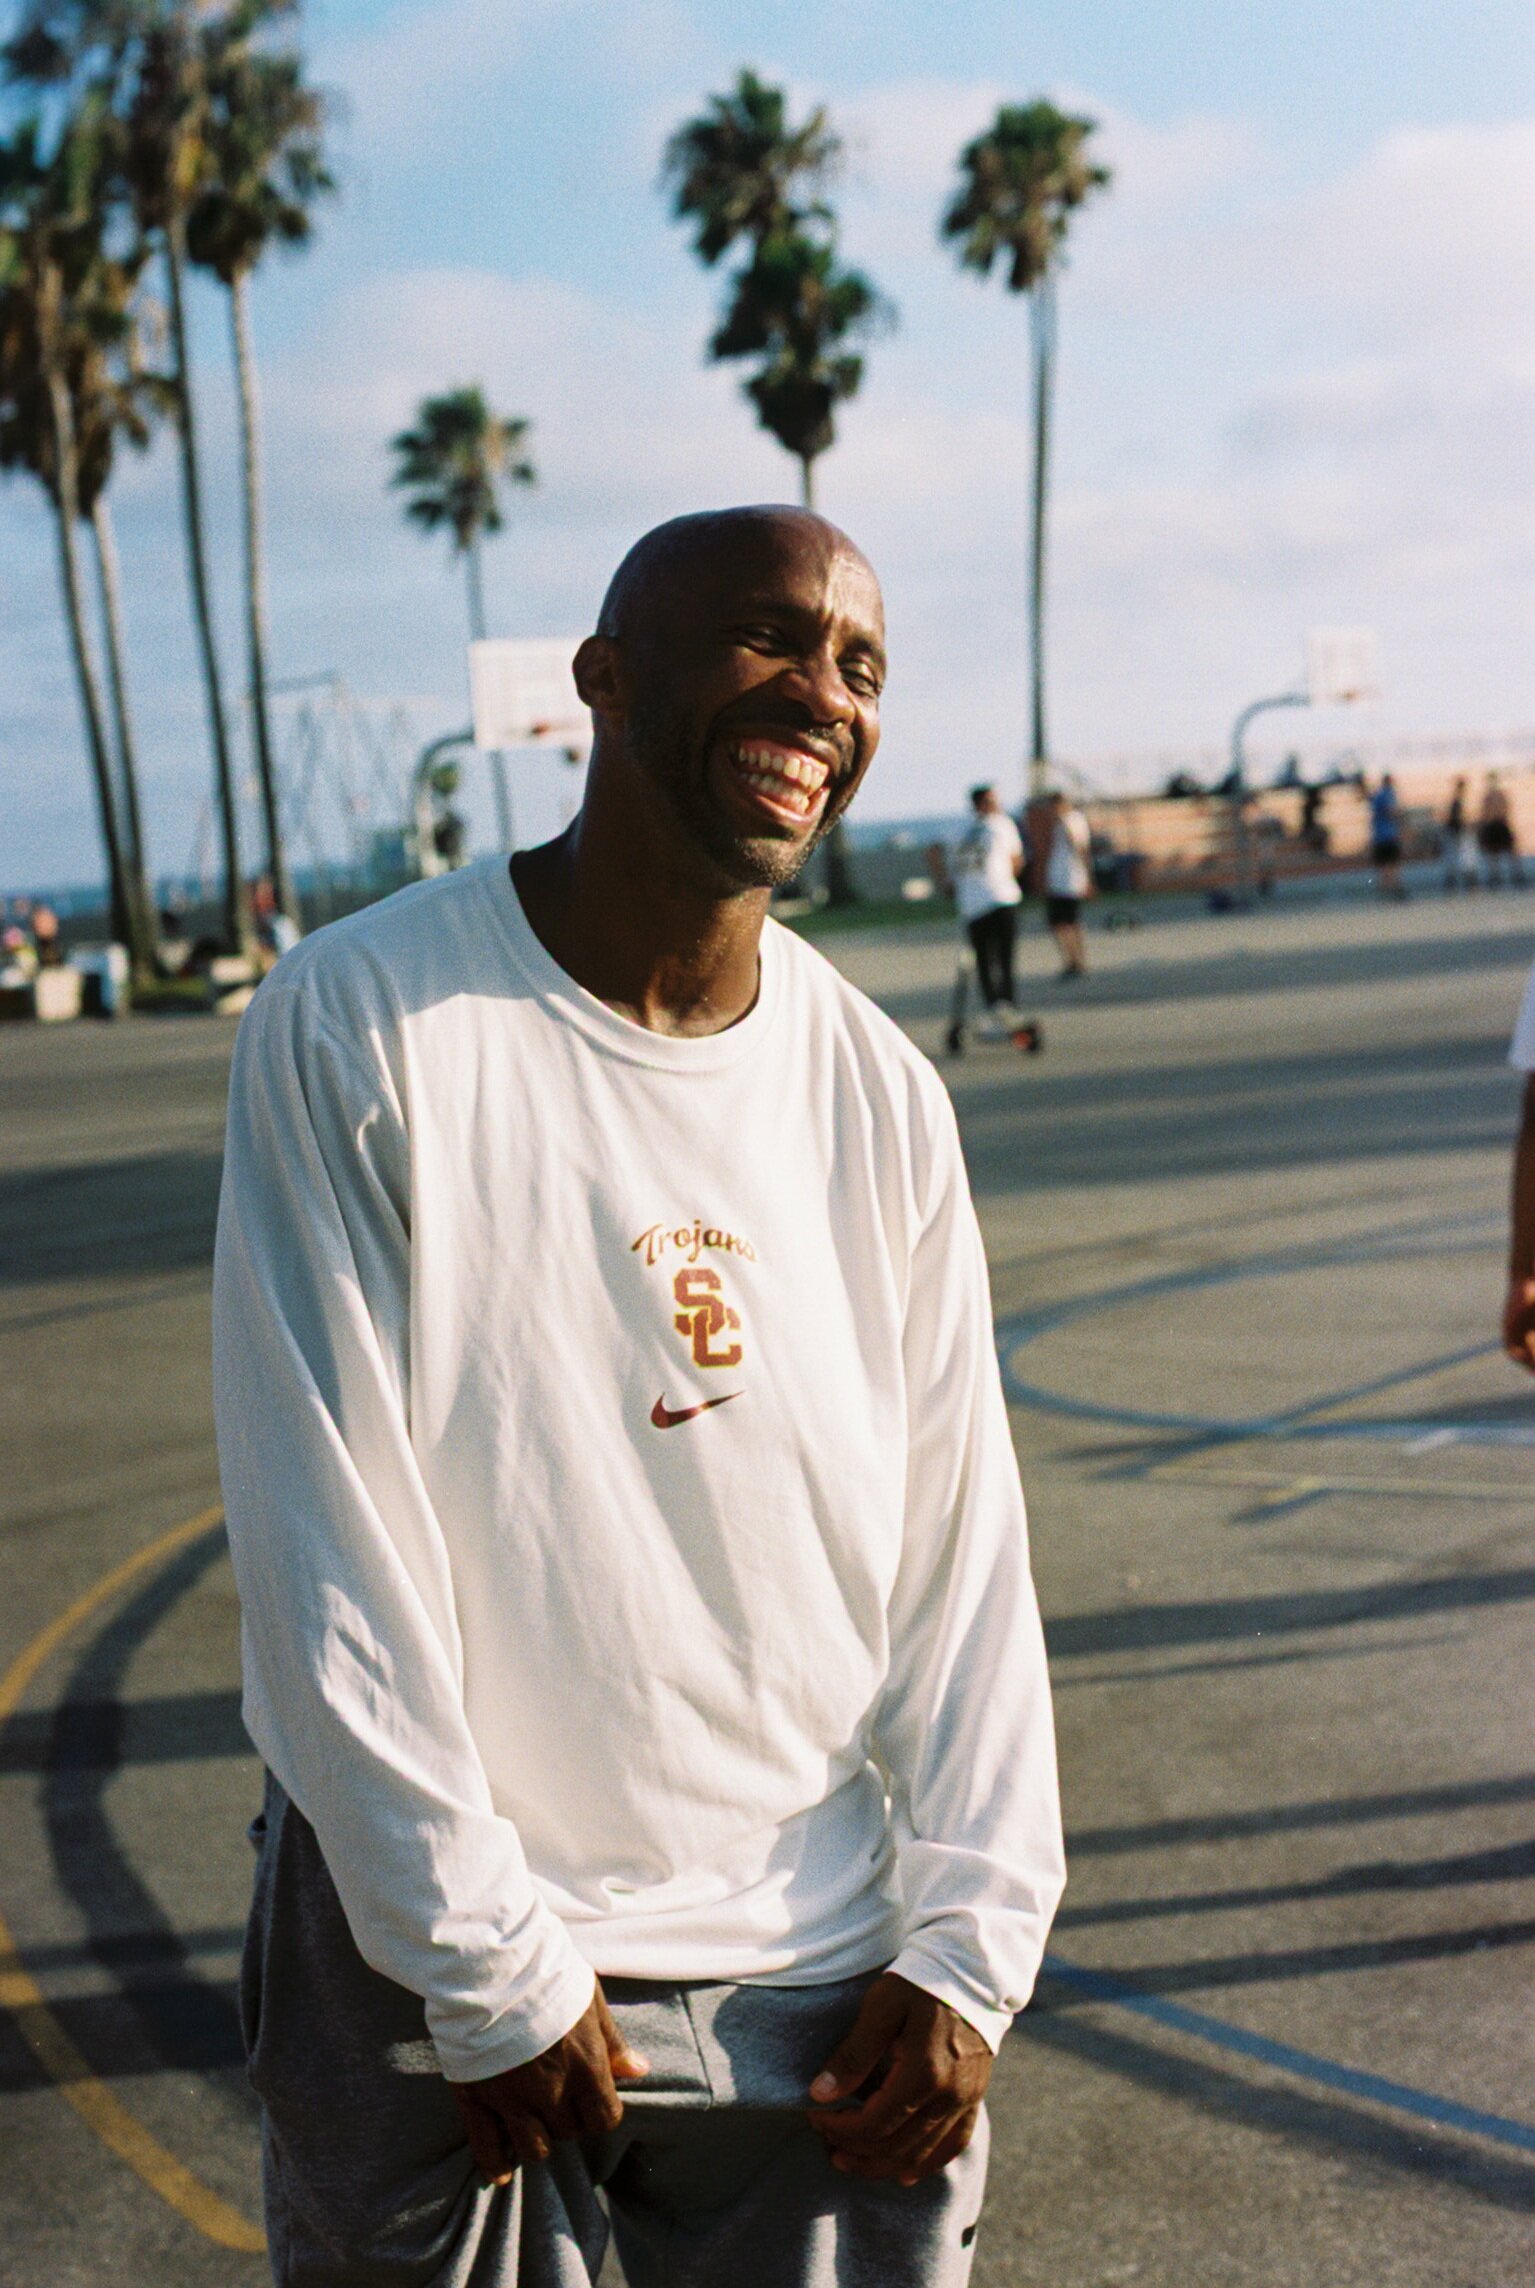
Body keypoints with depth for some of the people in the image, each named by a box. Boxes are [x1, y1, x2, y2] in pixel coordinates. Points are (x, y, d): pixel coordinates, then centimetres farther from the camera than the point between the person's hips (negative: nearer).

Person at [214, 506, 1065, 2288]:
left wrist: (961, 1945, -2)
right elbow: (328, 1552, -13)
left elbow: (960, 1545, 5)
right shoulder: (357, 1028, -11)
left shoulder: (879, 1092, 2)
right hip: (436, 1953, -3)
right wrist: (497, 1975, -11)